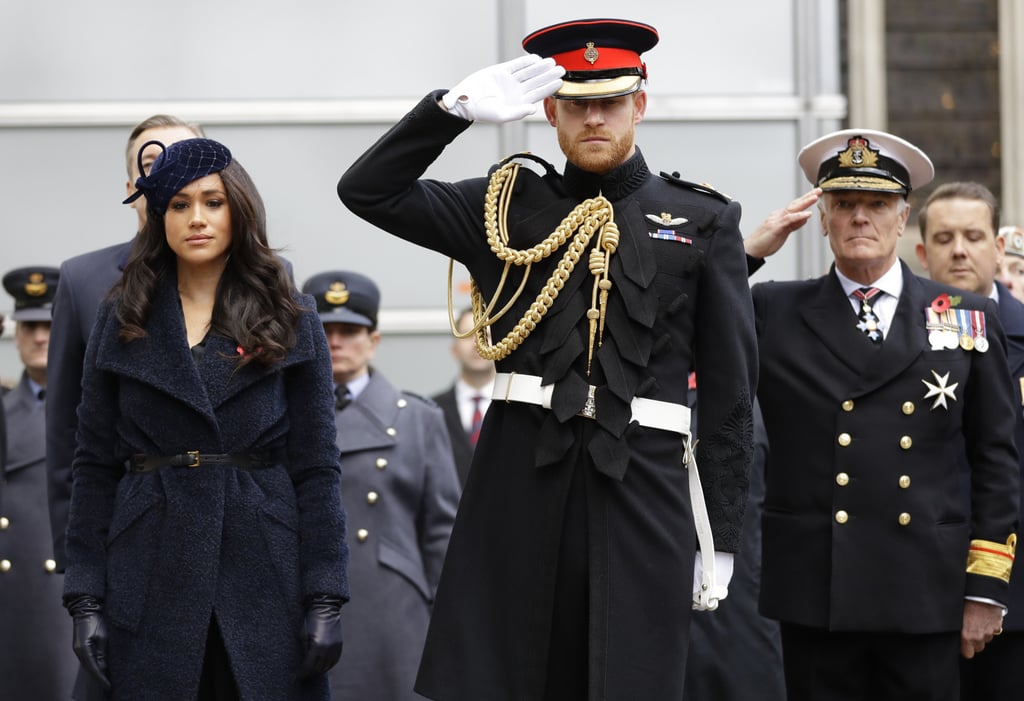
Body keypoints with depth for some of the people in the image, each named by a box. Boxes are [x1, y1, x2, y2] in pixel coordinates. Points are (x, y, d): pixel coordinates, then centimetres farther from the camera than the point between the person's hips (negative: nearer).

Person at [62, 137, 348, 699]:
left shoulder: (291, 322, 5)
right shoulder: (122, 321, 7)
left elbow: (316, 467, 2)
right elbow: (94, 466, 6)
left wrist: (324, 598, -6)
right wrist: (85, 598, -2)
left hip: (265, 574, 0)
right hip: (153, 583, 1)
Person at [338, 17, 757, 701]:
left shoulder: (703, 221, 8)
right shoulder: (508, 207, 12)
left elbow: (730, 391, 7)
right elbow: (367, 190, 6)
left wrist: (722, 535, 2)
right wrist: (455, 107, -4)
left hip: (645, 484, -1)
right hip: (521, 474, 1)